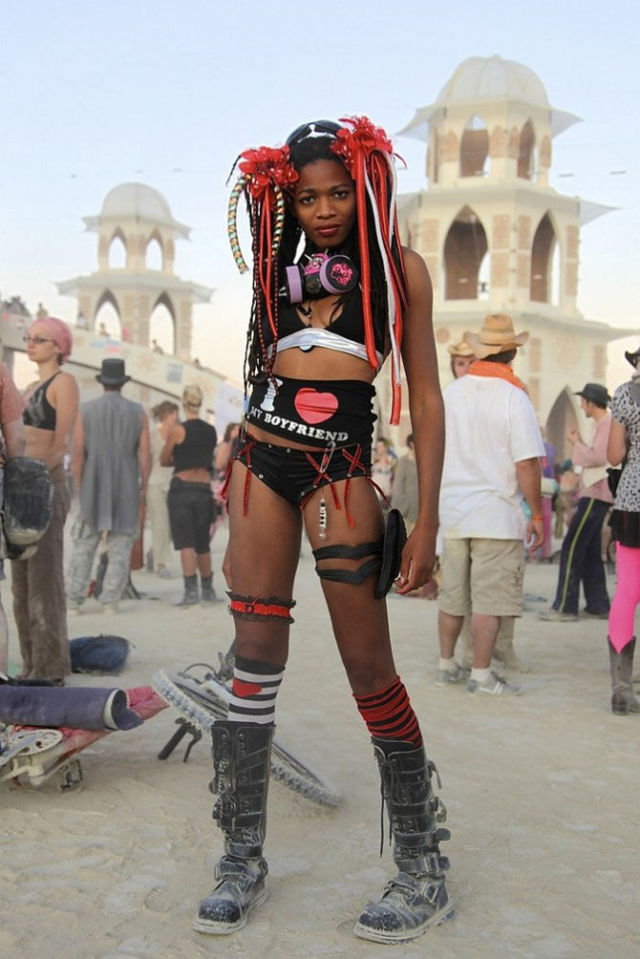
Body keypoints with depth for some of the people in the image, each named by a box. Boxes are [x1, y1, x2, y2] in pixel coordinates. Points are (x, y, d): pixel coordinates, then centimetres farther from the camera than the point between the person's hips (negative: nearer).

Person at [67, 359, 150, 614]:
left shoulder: (86, 411, -1)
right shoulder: (138, 412, 1)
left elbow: (77, 454, -5)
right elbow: (144, 455, -3)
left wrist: (79, 487, 5)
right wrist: (144, 485, 8)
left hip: (93, 489, 0)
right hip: (126, 491, 0)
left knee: (83, 547, 6)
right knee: (120, 549, 5)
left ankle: (74, 600, 3)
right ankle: (110, 601, 1)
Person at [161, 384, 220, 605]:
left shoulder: (177, 430, -7)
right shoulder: (211, 431, 6)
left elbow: (164, 460, 3)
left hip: (181, 487, -4)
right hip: (204, 488, 4)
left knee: (186, 542, -4)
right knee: (203, 543, 14)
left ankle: (191, 591, -11)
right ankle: (207, 590, 24)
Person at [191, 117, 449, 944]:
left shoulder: (400, 269, 4)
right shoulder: (281, 265, 17)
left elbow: (424, 397, 0)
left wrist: (426, 520, -8)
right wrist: (233, 496, 14)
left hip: (341, 470, -4)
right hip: (262, 458, 4)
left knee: (369, 669, -5)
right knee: (254, 658, 1)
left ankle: (424, 869, 9)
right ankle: (242, 860, 13)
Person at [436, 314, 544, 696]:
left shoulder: (452, 392, 5)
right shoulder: (514, 397, -11)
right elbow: (527, 464, -15)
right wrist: (537, 513, -5)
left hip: (454, 510, 6)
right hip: (497, 513, -5)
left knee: (453, 596, 14)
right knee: (490, 598, 1)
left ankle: (447, 665, 24)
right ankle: (481, 675, 4)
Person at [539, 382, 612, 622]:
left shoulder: (607, 423, -12)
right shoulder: (604, 424, 20)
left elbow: (597, 458, -21)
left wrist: (576, 443, -8)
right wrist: (580, 443, 14)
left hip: (595, 495, -11)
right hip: (594, 494, 11)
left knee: (572, 548, -11)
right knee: (590, 552, 13)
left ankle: (565, 607, -10)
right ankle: (598, 604, 17)